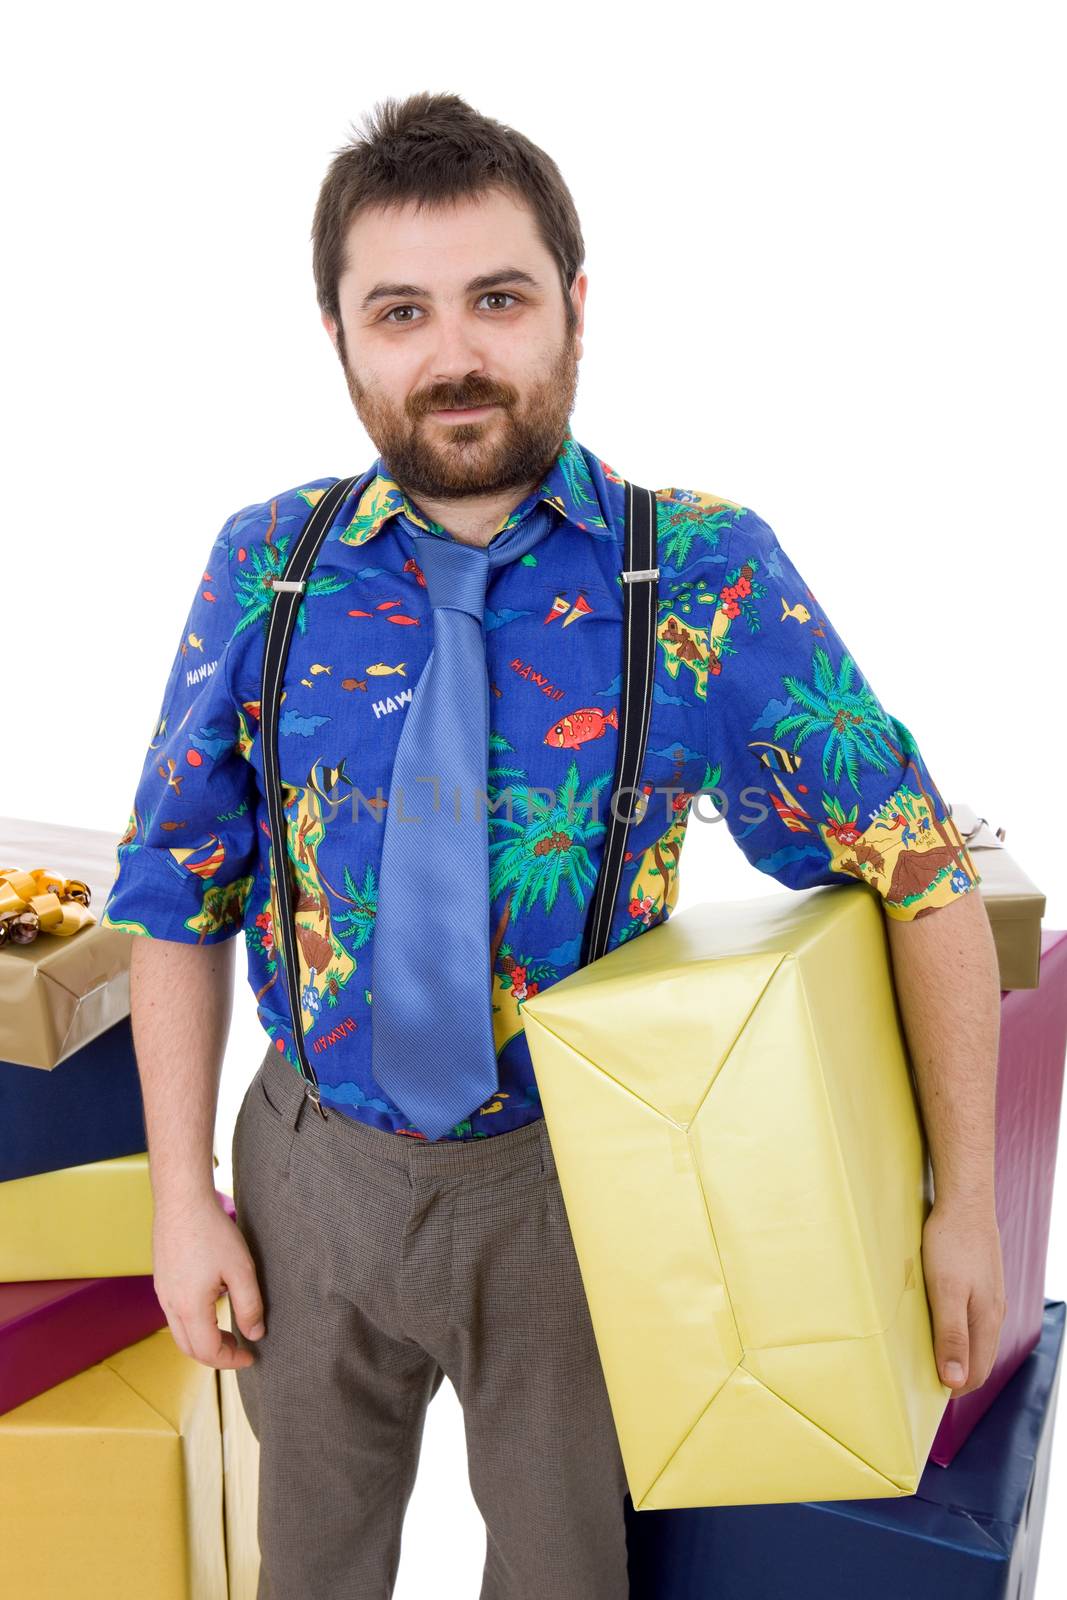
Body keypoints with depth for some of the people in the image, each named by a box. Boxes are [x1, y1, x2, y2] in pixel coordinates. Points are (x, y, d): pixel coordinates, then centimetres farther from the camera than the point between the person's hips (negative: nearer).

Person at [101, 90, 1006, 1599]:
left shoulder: (706, 572, -15)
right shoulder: (267, 566, -8)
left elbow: (920, 869, -12)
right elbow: (180, 895, -1)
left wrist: (966, 1199, -12)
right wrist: (183, 1194, -3)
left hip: (568, 1186, -2)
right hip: (315, 1167, 2)